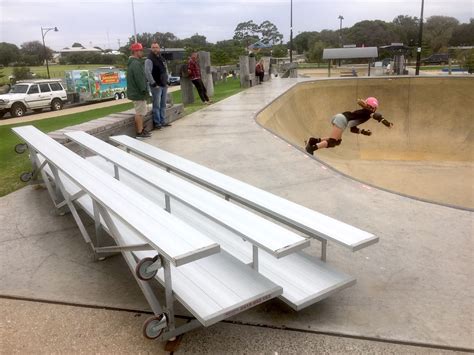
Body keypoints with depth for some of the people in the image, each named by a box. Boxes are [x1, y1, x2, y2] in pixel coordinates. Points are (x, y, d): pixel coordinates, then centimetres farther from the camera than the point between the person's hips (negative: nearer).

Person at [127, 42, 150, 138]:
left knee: (140, 112, 18)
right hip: (138, 93, -11)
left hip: (135, 92, 11)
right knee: (140, 112, -6)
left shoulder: (132, 63, 17)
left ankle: (141, 129, 27)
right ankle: (140, 133, -2)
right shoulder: (136, 64, -18)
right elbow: (139, 79, -24)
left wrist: (144, 89, 21)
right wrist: (144, 90, -19)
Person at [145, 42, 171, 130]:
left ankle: (162, 121, 19)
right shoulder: (149, 59, -10)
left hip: (164, 85, 7)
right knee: (157, 105, -5)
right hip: (156, 86, -7)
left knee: (163, 105, 11)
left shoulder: (162, 58, 15)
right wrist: (153, 84, -19)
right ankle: (157, 123, 2)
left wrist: (166, 81, 15)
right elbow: (147, 73, -18)